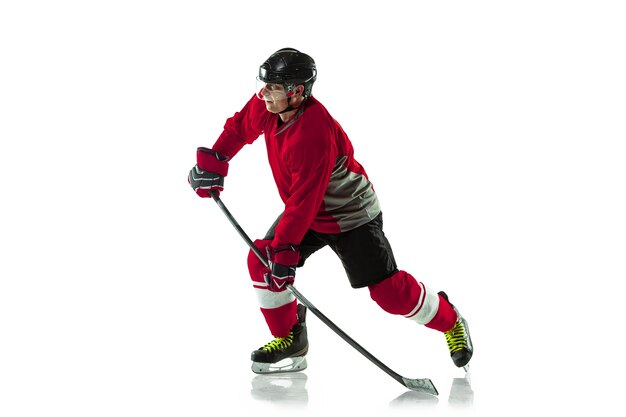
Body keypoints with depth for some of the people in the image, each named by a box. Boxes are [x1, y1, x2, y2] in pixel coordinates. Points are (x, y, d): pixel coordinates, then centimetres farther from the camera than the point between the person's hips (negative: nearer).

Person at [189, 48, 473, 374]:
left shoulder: (314, 132, -37)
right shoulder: (267, 106, -13)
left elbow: (305, 199, -35)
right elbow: (240, 128, 10)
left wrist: (285, 248, -34)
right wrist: (212, 162, 4)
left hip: (351, 215, -8)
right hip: (305, 211, 8)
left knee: (388, 291, -8)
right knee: (262, 261, -6)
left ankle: (449, 322, 18)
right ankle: (289, 339, 10)